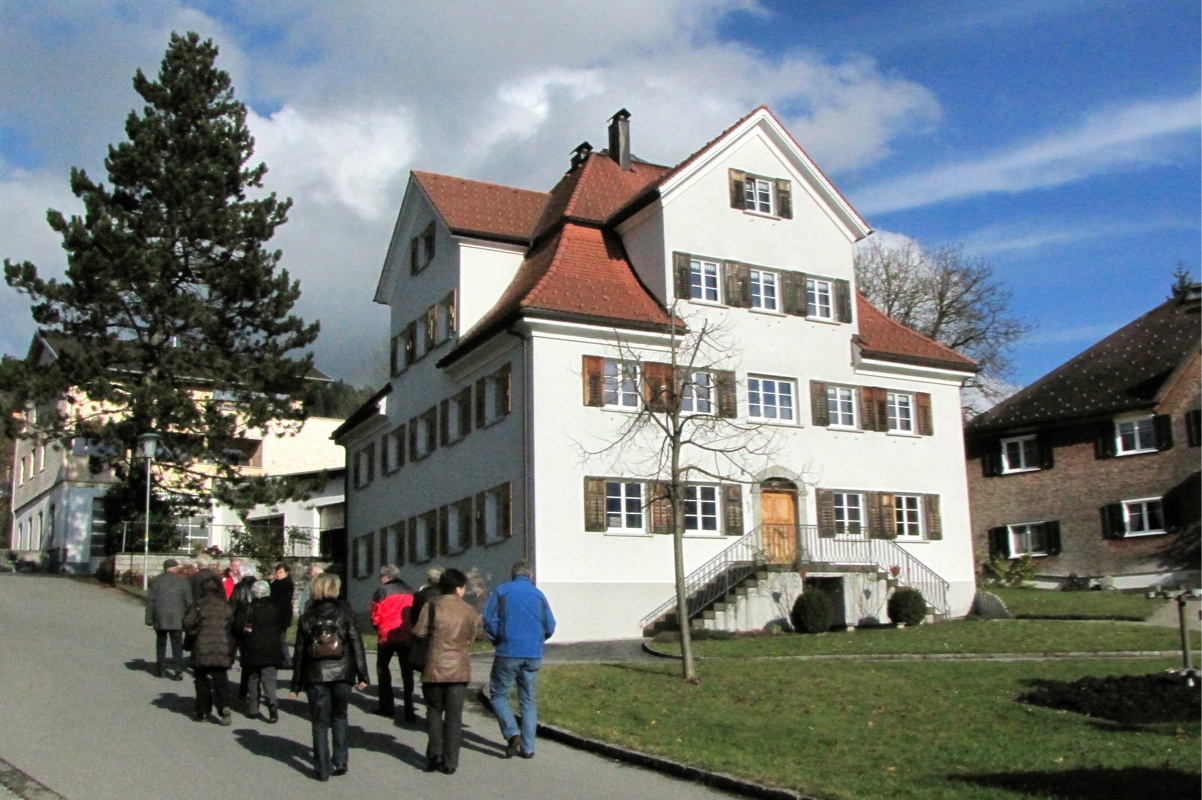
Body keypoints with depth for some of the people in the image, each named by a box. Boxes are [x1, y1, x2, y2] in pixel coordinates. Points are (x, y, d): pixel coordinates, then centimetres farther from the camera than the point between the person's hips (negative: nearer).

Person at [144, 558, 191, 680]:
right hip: (177, 619, -1)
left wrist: (149, 619, 3)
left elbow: (150, 601, 1)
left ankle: (161, 669, 16)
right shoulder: (183, 581, 2)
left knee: (161, 644, 15)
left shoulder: (156, 581, 4)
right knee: (177, 645, 0)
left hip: (160, 618, 1)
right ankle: (178, 670, -13)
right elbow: (188, 601, 0)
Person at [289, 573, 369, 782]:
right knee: (339, 717, 18)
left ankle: (323, 769, 6)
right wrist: (362, 675, -2)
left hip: (316, 676, 0)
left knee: (320, 722, 7)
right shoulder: (344, 613, -2)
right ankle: (340, 762, 13)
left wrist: (296, 685, 10)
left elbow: (300, 652, 5)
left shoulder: (307, 617, 3)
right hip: (341, 673, 0)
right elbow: (356, 644, -5)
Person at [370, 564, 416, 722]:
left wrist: (378, 628, 12)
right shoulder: (409, 591, 9)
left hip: (387, 636, -3)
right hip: (407, 636, 3)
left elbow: (375, 616, -5)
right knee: (407, 672, 8)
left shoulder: (382, 591, -5)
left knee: (382, 667, 17)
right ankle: (409, 710, 0)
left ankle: (387, 705, 12)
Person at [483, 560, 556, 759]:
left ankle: (512, 733, -10)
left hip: (507, 653, -3)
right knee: (529, 701, 11)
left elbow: (489, 621, -5)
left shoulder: (501, 591, 0)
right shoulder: (539, 595, 7)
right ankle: (527, 747, 8)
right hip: (533, 656, 3)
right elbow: (550, 626, 7)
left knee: (499, 695, 10)